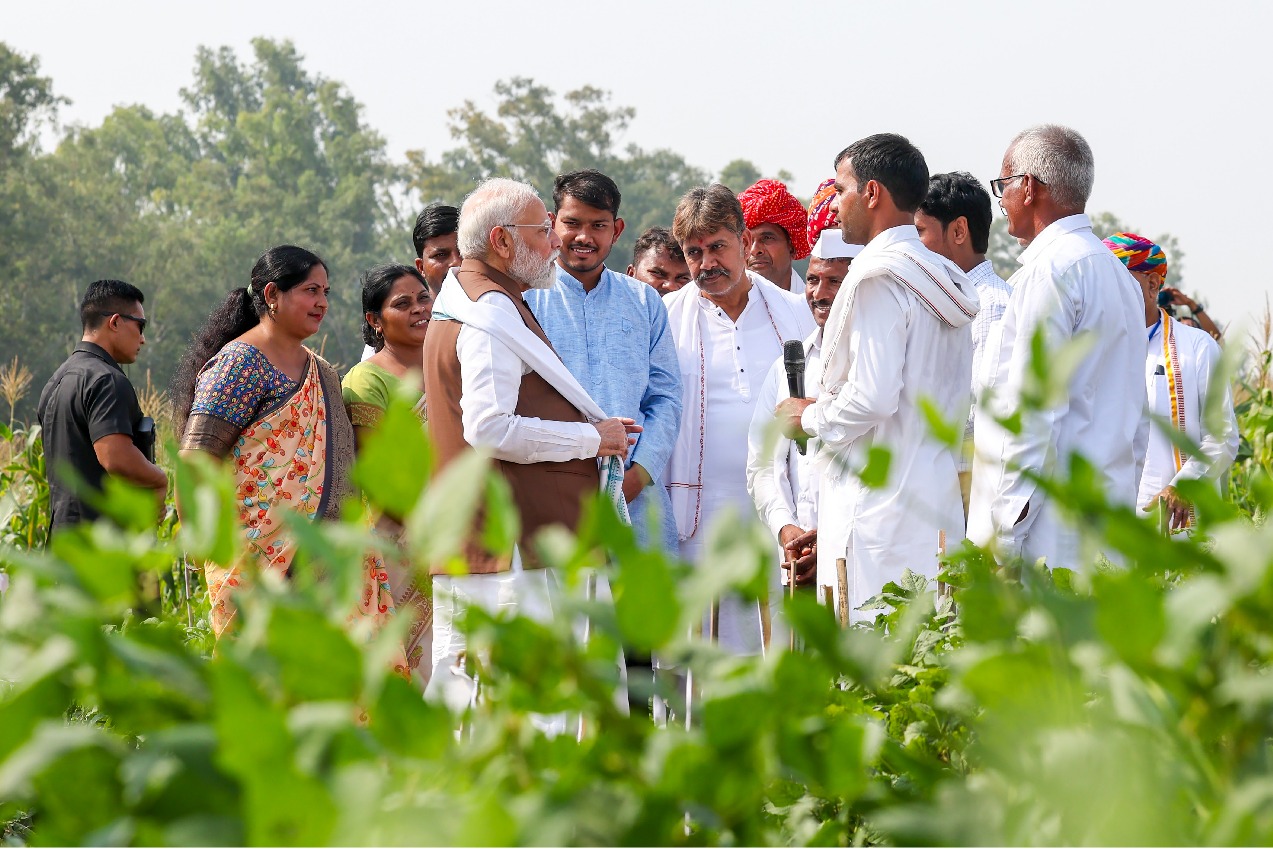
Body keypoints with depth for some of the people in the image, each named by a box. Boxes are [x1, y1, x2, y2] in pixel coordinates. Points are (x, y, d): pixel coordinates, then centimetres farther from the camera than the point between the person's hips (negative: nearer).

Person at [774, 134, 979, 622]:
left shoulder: (879, 277, -11)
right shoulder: (943, 281, 17)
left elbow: (872, 398, -20)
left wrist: (810, 417, -1)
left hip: (876, 508, -9)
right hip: (936, 504, 9)